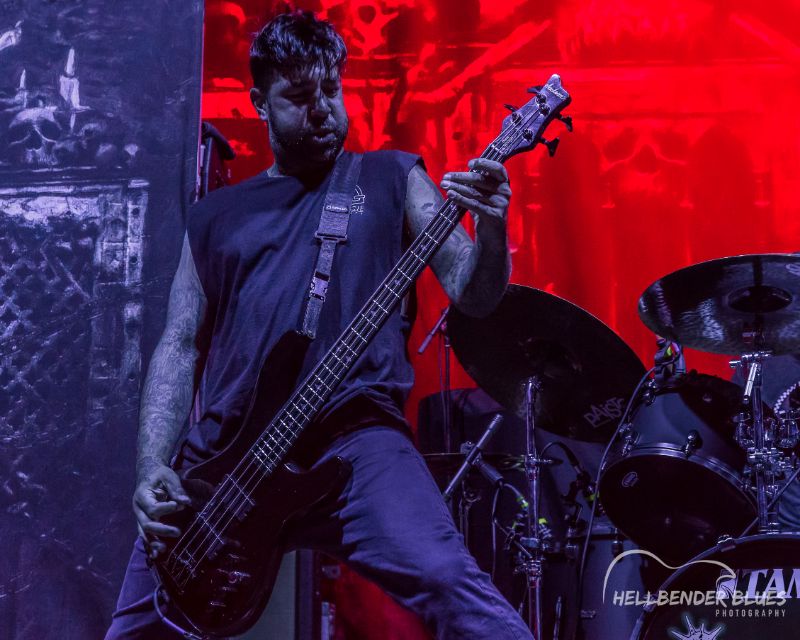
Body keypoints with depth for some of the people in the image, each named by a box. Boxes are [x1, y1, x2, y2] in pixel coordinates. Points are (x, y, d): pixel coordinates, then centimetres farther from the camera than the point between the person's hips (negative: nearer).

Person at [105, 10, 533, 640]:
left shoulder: (391, 177, 15)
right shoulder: (216, 214, 20)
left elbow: (471, 294, 6)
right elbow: (180, 344, 16)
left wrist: (490, 230, -18)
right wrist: (152, 470, 1)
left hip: (352, 433, -3)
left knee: (447, 581, -28)